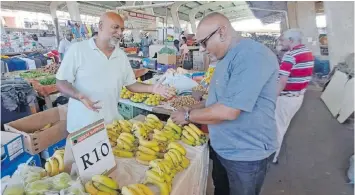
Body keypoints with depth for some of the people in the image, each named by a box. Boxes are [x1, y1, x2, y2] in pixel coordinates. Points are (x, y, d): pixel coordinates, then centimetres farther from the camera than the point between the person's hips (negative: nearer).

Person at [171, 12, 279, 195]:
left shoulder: (252, 55, -26)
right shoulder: (228, 56, 7)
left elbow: (228, 111, -30)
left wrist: (188, 116, -15)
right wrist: (193, 108, 3)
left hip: (246, 154, -8)